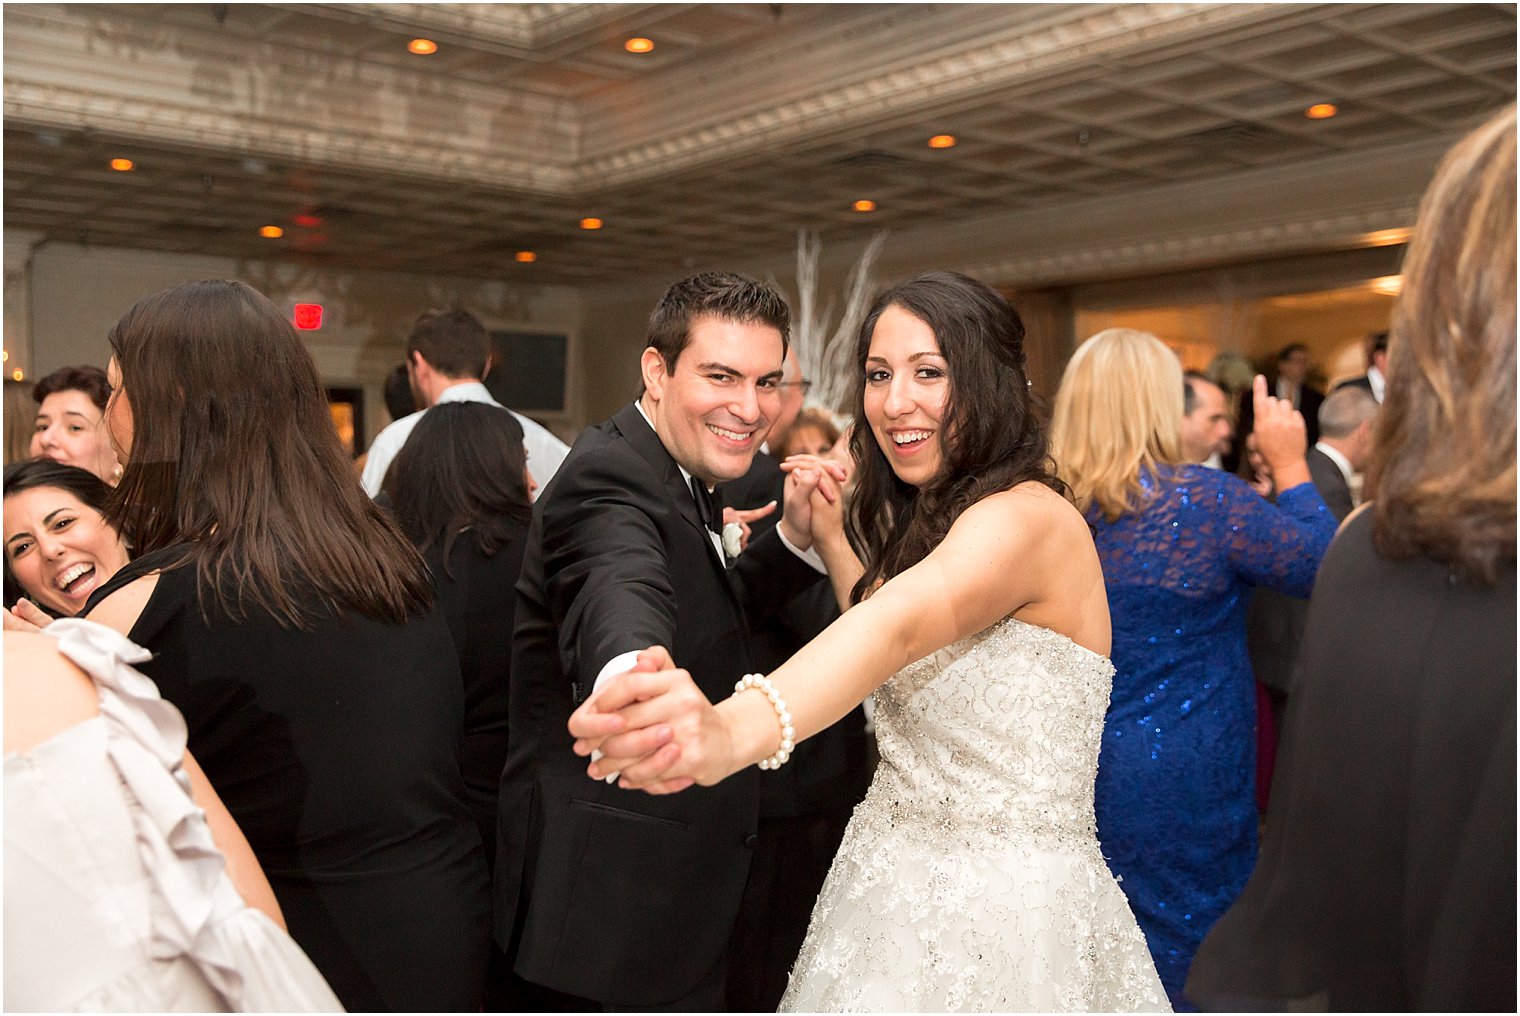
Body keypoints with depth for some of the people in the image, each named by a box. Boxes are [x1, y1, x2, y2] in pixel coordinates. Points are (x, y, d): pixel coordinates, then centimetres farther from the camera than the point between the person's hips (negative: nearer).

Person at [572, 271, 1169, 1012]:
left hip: (1001, 916, -8)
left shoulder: (1031, 517, -21)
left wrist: (733, 730, -56)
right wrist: (828, 537, 5)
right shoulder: (929, 519, 9)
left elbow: (900, 626, -39)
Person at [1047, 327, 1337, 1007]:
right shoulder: (1206, 500, -16)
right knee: (1190, 968, 12)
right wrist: (1290, 466, 6)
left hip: (1078, 771, 5)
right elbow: (1321, 565, -5)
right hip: (1182, 791, -4)